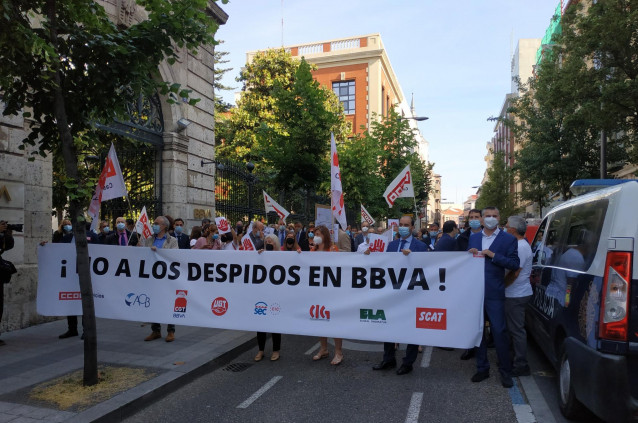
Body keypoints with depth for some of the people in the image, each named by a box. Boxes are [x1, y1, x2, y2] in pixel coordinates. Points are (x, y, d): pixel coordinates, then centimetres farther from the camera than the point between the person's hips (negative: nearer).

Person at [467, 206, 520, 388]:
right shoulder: (473, 238, 13)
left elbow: (514, 264, -9)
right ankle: (482, 368, 25)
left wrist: (493, 255, -18)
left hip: (494, 293, -4)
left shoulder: (508, 239, 0)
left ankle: (505, 371, 15)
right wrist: (470, 254, -6)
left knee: (499, 331, -1)